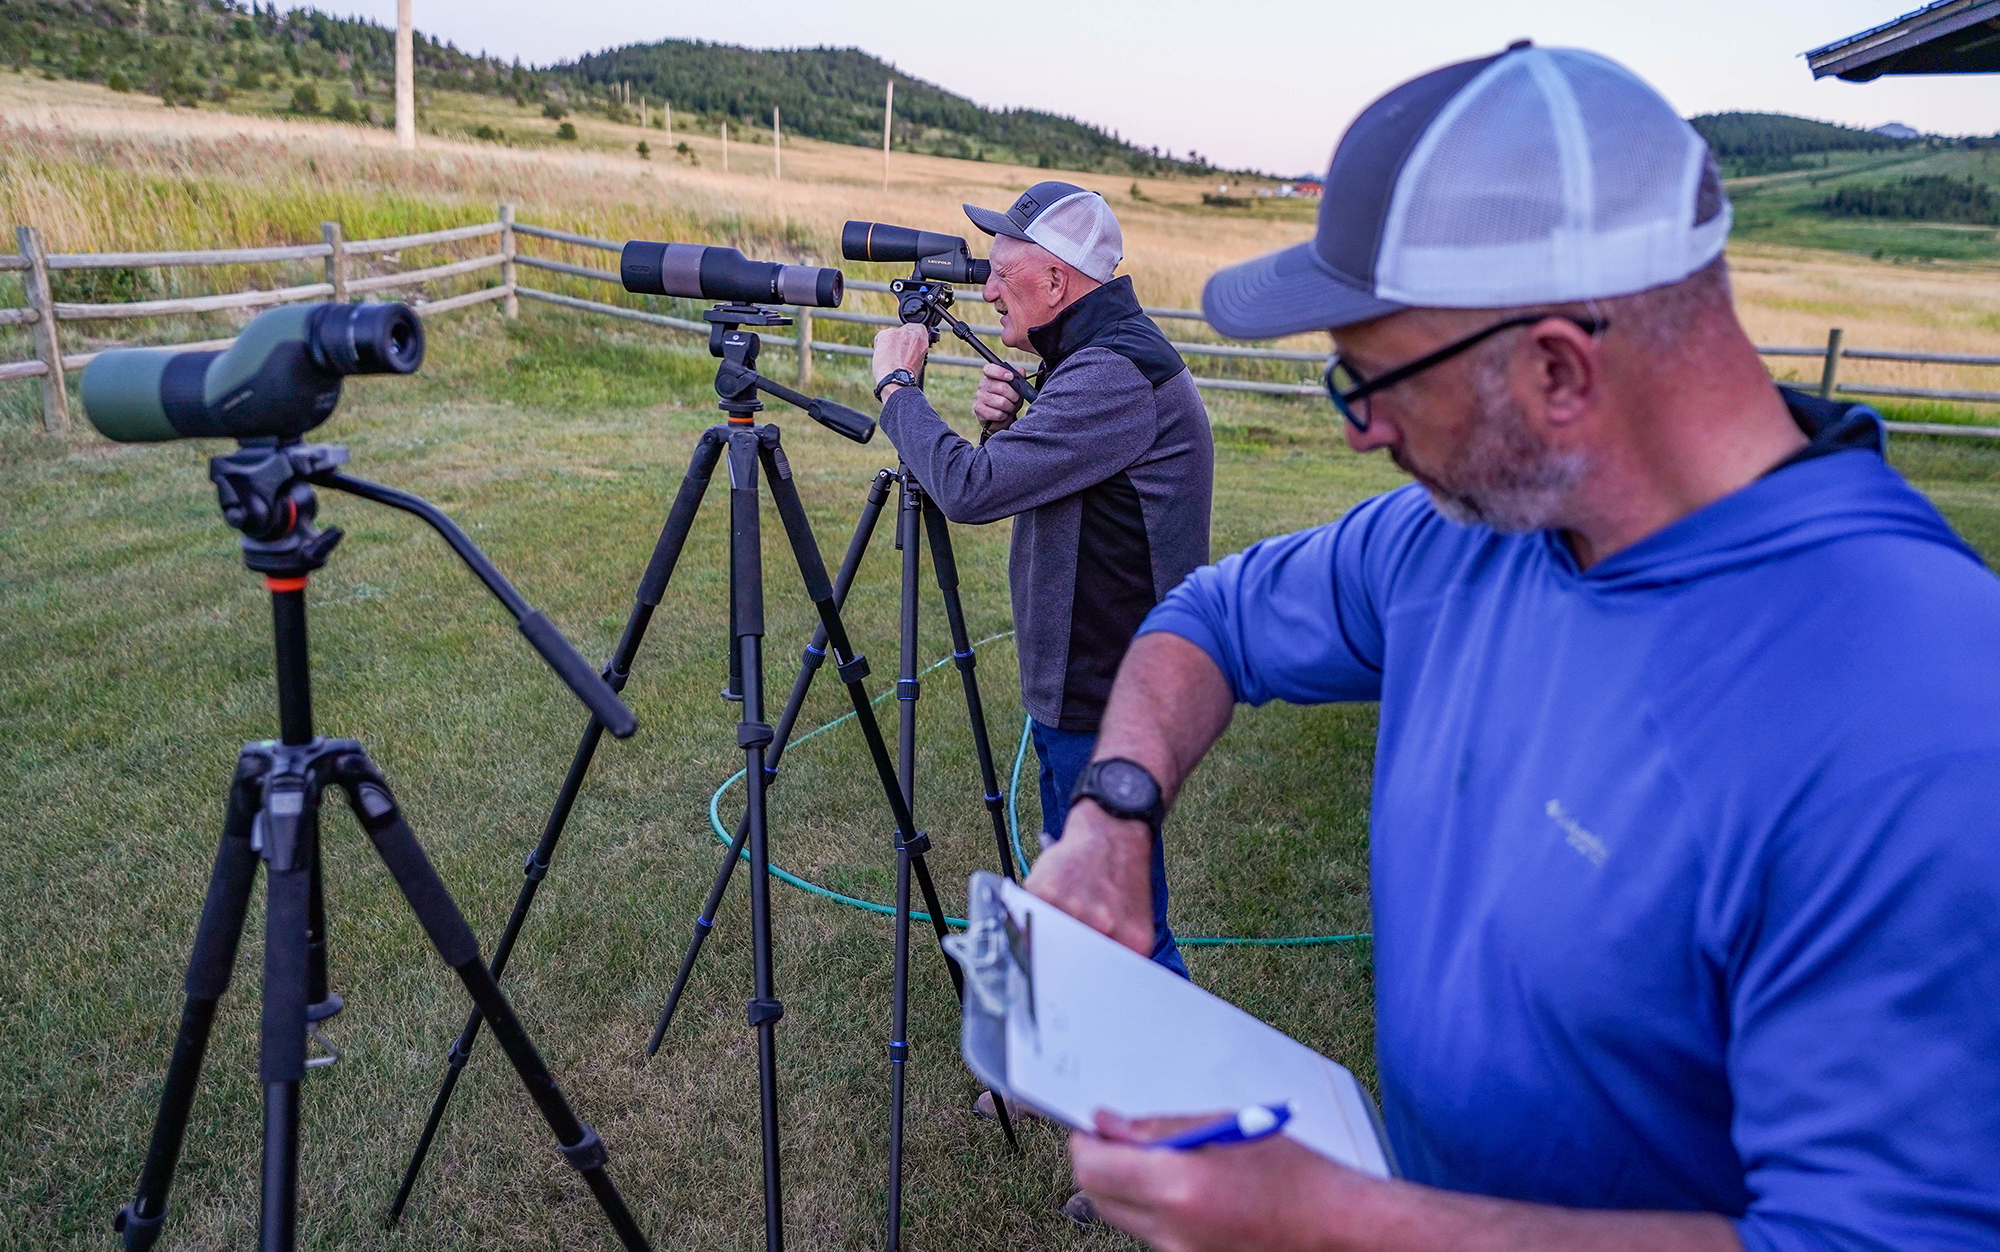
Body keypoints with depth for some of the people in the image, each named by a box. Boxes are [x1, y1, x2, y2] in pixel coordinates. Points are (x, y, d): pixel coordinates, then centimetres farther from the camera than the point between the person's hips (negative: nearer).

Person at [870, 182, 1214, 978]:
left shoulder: (1118, 376, -23)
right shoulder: (1103, 359, 11)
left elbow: (970, 489, -27)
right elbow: (1026, 484, 18)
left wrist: (897, 385, -11)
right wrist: (1003, 426, -3)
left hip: (1106, 704, -11)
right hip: (1077, 685, 11)